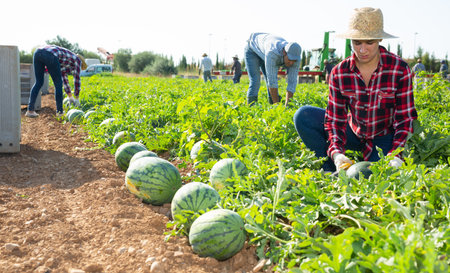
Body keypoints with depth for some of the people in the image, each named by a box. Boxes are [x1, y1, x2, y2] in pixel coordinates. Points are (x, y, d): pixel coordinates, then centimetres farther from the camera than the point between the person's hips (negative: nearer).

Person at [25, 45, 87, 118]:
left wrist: (70, 97, 51)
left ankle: (30, 110, 11)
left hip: (37, 52, 7)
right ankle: (59, 111, 18)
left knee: (38, 83, 19)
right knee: (58, 84, 10)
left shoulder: (65, 63, 40)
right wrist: (76, 98, 30)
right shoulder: (77, 60, 23)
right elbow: (77, 80, 21)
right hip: (50, 55, -7)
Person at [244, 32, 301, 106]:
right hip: (253, 50, -5)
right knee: (255, 82, -19)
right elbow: (271, 81, -45)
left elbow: (292, 83, -28)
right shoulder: (272, 53, -48)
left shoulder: (295, 57, -29)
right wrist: (277, 104, -42)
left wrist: (287, 105, -37)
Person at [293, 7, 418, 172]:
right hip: (353, 133, 3)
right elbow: (335, 119, -12)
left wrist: (395, 157, -31)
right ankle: (333, 173, -10)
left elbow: (404, 119, -15)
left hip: (384, 139, -2)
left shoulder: (399, 69, -17)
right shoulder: (339, 72, -11)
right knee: (303, 116, -18)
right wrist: (336, 153, -31)